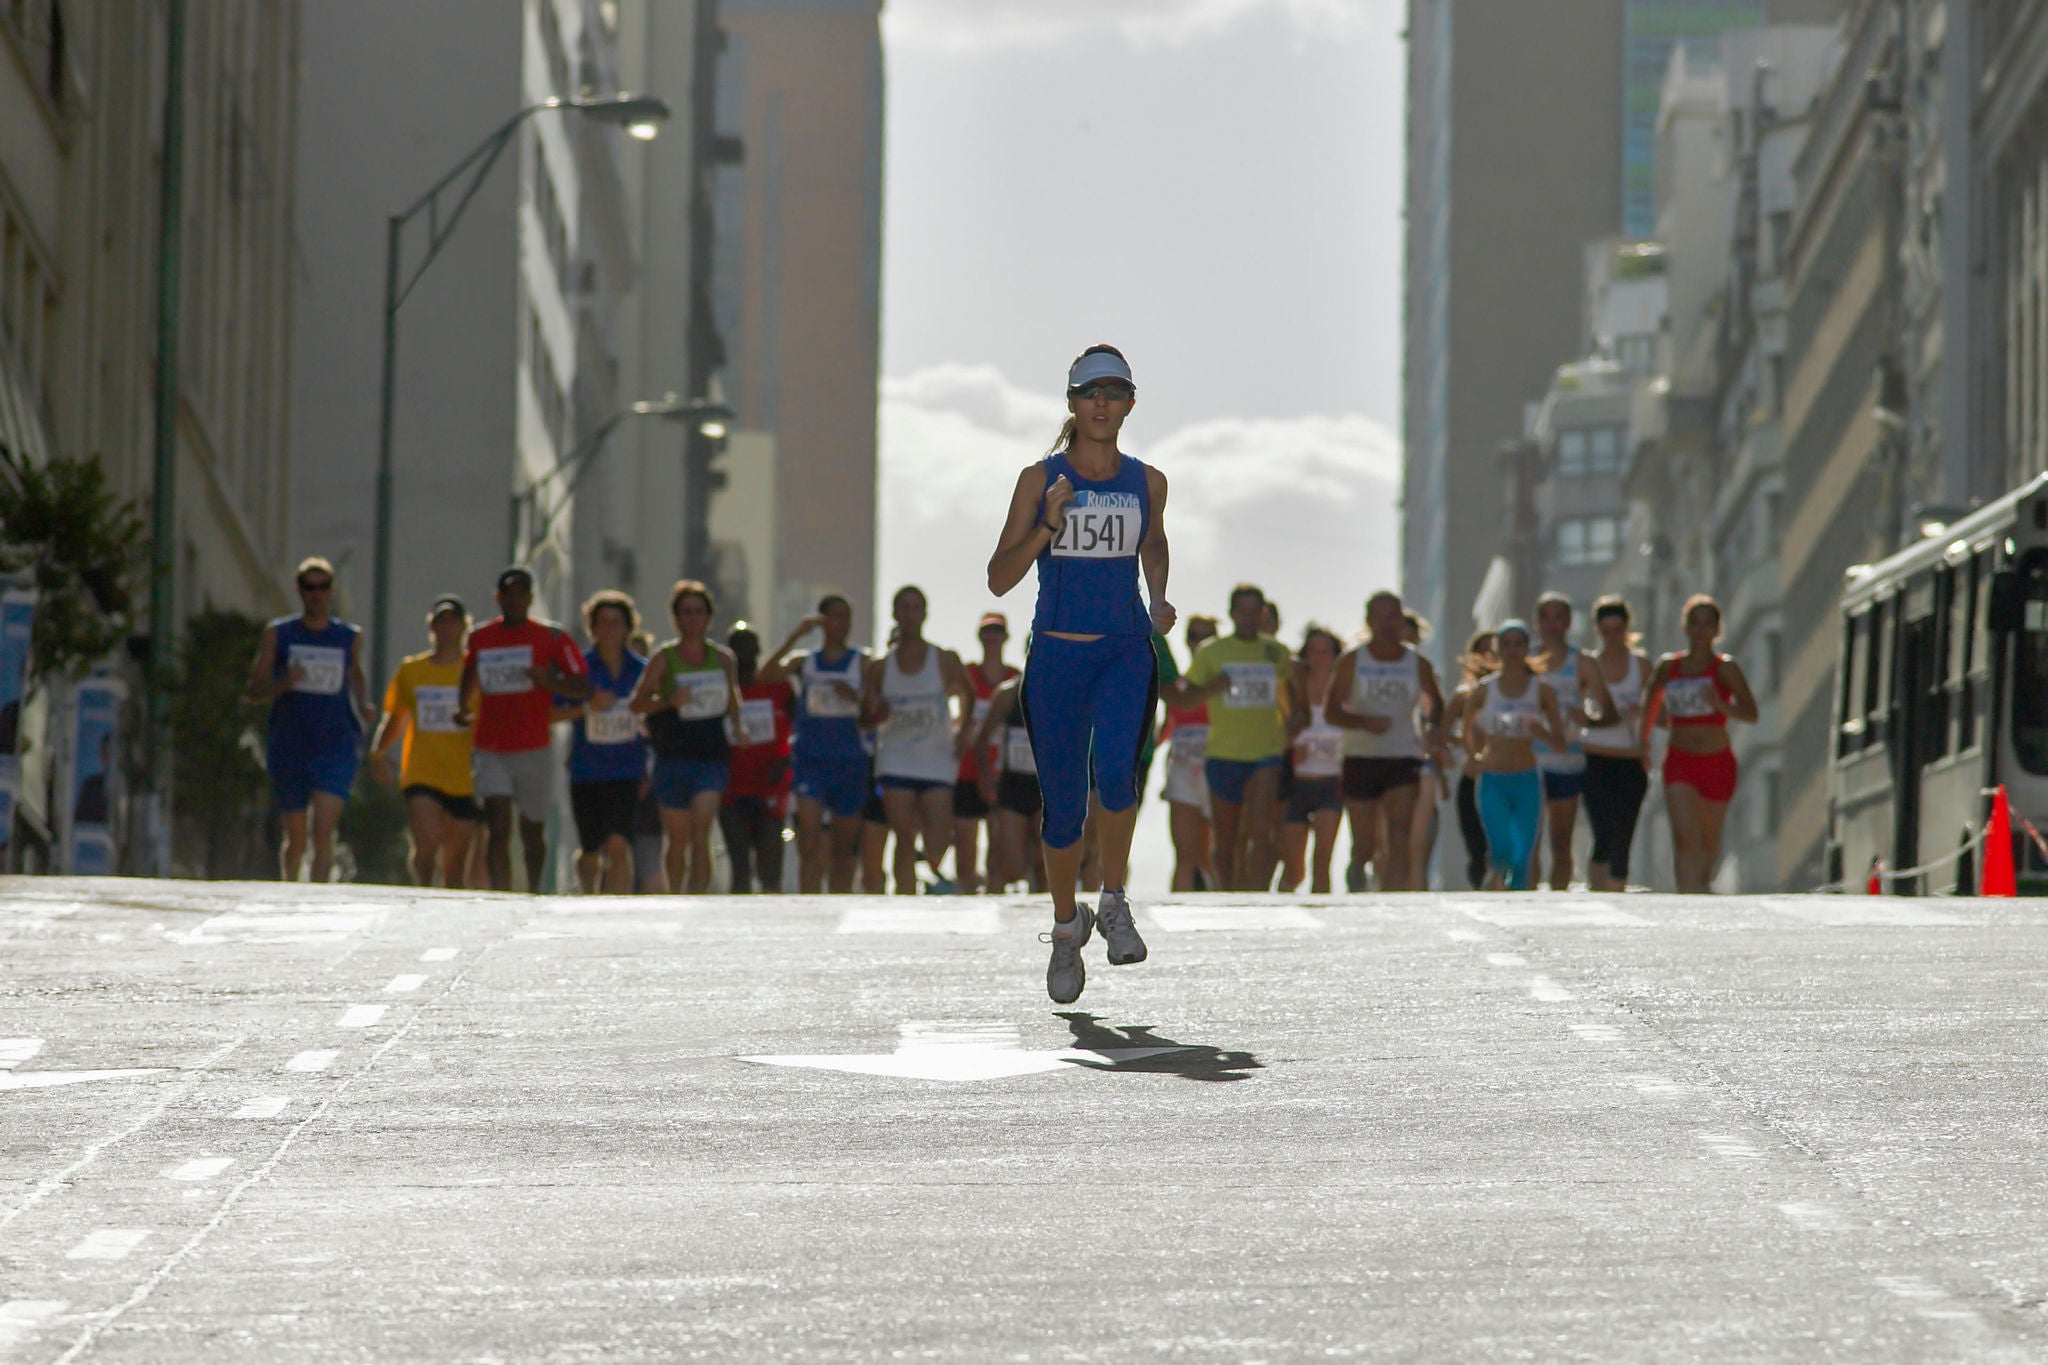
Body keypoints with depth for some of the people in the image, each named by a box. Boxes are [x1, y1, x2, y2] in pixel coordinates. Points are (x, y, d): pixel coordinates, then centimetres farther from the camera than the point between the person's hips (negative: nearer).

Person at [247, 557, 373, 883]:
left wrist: (363, 708, 8)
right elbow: (254, 690, 2)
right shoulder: (278, 634, 3)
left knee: (324, 830, -17)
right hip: (289, 750, 0)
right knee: (296, 839, 9)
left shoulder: (349, 637, 7)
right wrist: (284, 683, -18)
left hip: (335, 749, 0)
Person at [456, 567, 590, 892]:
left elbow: (582, 688, -2)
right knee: (497, 828, -14)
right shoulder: (480, 638, 8)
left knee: (532, 831, 13)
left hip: (535, 749, -1)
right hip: (492, 751, 1)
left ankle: (533, 897, 34)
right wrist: (464, 709, 9)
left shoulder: (552, 638, -1)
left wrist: (547, 680, -20)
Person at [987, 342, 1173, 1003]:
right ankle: (1066, 928, 28)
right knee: (1063, 807, 4)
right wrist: (1048, 527, -16)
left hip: (1126, 652, 0)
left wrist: (1159, 598, 8)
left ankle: (1115, 900, -7)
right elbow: (999, 579, -2)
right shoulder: (1039, 479, -1)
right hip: (1057, 654, 0)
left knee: (1115, 770, -28)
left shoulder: (1146, 482, 5)